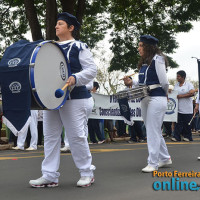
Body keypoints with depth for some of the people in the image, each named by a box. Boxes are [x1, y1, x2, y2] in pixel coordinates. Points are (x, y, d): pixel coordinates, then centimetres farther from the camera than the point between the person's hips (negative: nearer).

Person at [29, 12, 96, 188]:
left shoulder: (79, 47, -2)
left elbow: (92, 70, -8)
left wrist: (75, 78, -23)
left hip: (74, 99, -7)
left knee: (77, 136, -3)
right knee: (50, 136, 5)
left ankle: (87, 173, 13)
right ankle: (50, 176, 12)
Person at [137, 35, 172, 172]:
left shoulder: (157, 60, -9)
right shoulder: (144, 63, 17)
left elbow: (164, 82, -9)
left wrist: (164, 95, 5)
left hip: (156, 98, -9)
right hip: (145, 100, 9)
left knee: (153, 132, -6)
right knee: (154, 132, 14)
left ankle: (153, 163, 0)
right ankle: (165, 158, 27)